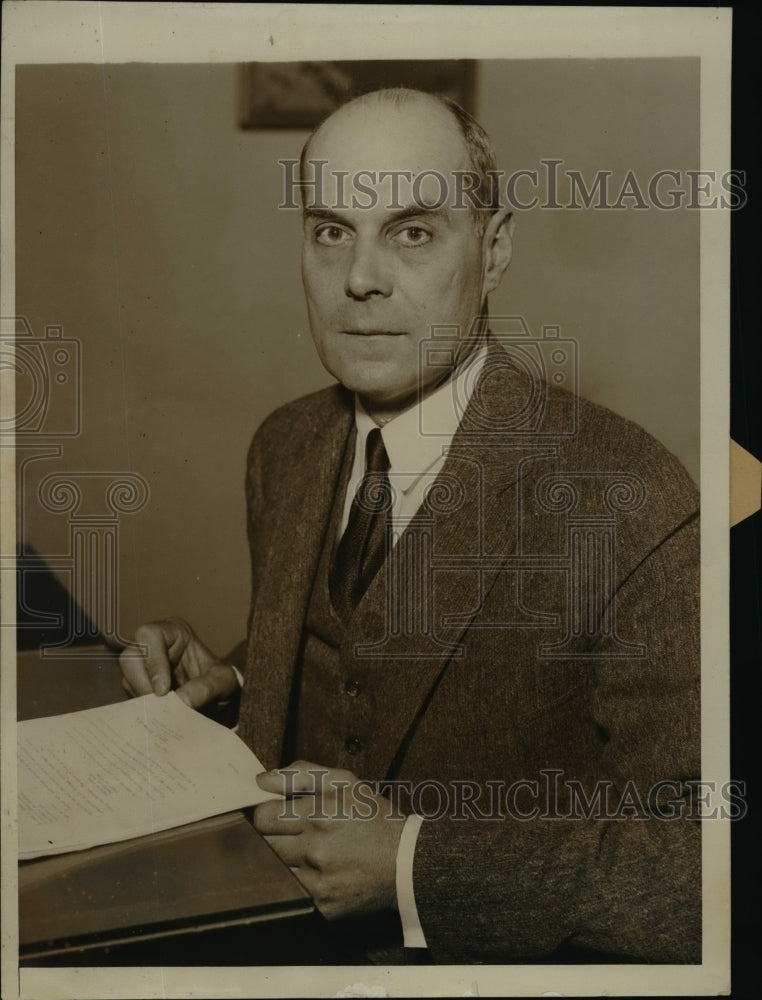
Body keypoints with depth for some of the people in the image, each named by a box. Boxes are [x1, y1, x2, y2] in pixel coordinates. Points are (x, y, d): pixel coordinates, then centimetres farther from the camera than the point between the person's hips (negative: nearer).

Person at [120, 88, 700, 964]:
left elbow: (694, 854, -20)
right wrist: (223, 686, -3)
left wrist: (414, 860, -22)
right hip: (279, 918, 6)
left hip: (484, 955, -5)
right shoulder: (282, 449, 2)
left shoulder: (629, 505, -20)